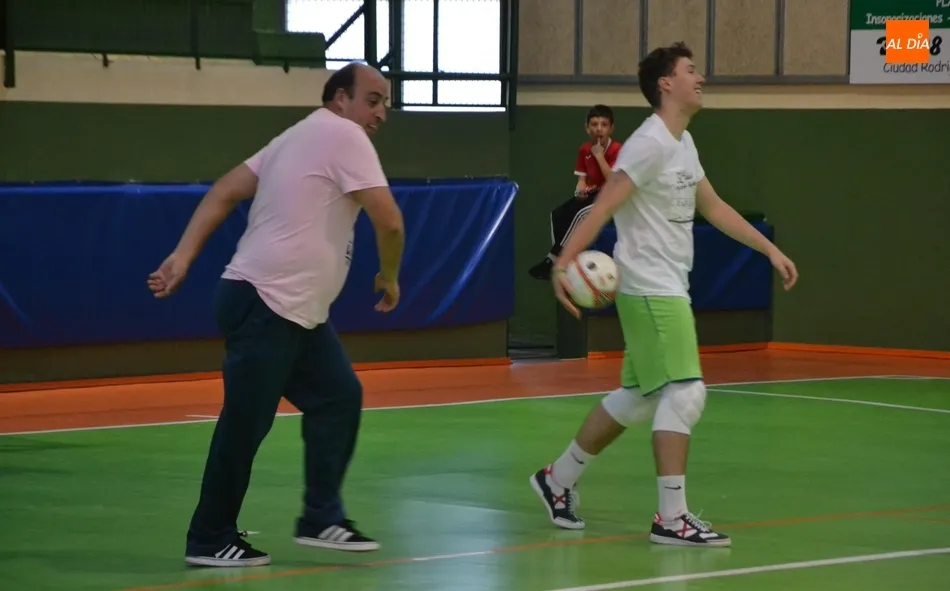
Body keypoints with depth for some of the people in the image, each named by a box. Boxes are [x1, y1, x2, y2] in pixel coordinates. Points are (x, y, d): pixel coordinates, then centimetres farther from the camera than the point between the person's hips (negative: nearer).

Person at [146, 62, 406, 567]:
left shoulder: (298, 138, 18)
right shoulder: (343, 135, -10)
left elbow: (225, 192, 12)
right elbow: (389, 221, -16)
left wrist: (183, 256, 5)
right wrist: (389, 276, 2)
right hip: (263, 303, -10)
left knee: (339, 398, 9)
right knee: (245, 423, -3)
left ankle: (321, 520, 13)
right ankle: (210, 540, 5)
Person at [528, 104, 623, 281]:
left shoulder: (617, 150, -14)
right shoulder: (584, 149, 5)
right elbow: (582, 177, 11)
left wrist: (599, 155, -23)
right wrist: (581, 187, -13)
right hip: (591, 194, 7)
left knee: (579, 214, -30)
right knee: (558, 213, -16)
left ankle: (552, 259, -26)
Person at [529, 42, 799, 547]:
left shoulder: (683, 143, 15)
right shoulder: (650, 143, -15)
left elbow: (713, 207, 24)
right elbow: (603, 207, -21)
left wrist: (770, 250, 24)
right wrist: (565, 262, -31)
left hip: (667, 290, 10)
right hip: (650, 290, -10)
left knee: (636, 397, 15)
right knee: (685, 393, -13)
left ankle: (558, 480, 27)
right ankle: (671, 518, -10)